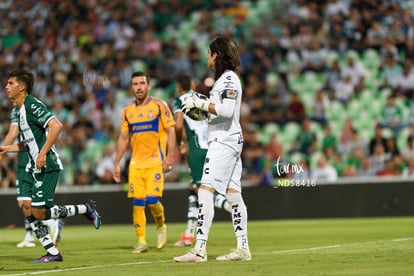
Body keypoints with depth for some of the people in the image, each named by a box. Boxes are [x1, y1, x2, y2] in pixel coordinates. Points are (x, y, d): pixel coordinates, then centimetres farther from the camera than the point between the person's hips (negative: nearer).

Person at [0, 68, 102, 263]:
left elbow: (56, 125, -26)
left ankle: (85, 209, 4)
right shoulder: (21, 110, 17)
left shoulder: (32, 105, -14)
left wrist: (43, 153, -26)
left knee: (39, 213, -11)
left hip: (47, 166, -10)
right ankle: (52, 252, 5)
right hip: (34, 167, 10)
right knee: (27, 209, 2)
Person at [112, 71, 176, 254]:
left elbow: (170, 132, -3)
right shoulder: (128, 111, 12)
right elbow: (123, 138, 17)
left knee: (152, 199, -14)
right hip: (136, 163, 4)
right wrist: (117, 164, 13)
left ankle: (161, 226, 14)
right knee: (137, 202, -2)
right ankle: (141, 241, 4)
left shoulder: (159, 106, -1)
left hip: (155, 161, -4)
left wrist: (169, 157, -12)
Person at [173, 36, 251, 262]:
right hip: (227, 141, 11)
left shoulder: (229, 78, -11)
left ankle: (200, 249, -21)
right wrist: (200, 109, 14)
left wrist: (199, 103, -17)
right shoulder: (223, 78, 19)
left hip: (224, 141, -11)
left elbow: (227, 110, -23)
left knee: (206, 190, -15)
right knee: (232, 193, 9)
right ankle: (243, 248, 10)